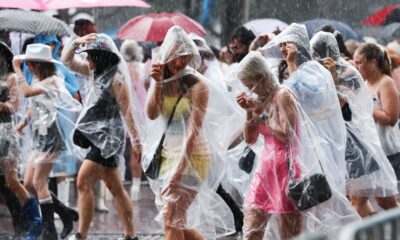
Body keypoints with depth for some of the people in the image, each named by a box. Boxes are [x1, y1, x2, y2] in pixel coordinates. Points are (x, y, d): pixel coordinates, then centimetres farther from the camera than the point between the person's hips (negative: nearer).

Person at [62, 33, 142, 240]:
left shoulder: (117, 78, -14)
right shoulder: (98, 72, 11)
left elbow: (127, 111, -16)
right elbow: (67, 61, 15)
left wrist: (136, 141, -18)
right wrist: (76, 43, -3)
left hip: (107, 137, -9)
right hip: (99, 137, 9)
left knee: (84, 183, -14)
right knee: (115, 189, 11)